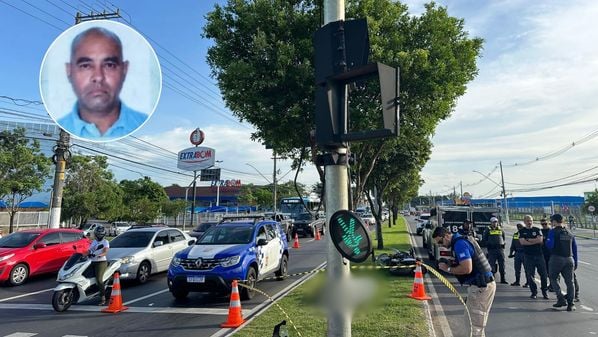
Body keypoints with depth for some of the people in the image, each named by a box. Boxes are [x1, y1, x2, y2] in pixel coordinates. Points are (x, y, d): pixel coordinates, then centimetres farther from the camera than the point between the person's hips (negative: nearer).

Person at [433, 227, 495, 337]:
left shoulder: (459, 244, -18)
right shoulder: (460, 240, 13)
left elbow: (467, 268, -26)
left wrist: (448, 269, -14)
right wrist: (450, 263, 5)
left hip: (481, 287, -10)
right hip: (481, 285, 10)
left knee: (474, 325, -3)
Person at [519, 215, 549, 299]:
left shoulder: (537, 230, 8)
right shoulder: (522, 231, 5)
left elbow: (540, 240, -7)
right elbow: (522, 242, -9)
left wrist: (529, 240, -6)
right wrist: (535, 241, -8)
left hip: (539, 255, 1)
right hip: (528, 256, -1)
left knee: (543, 274, 1)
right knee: (529, 275, 1)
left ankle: (545, 292, 16)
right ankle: (534, 292, 13)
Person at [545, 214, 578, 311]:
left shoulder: (553, 232, -6)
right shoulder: (570, 234, 12)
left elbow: (549, 245, -16)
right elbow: (575, 249, 14)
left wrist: (547, 241, 6)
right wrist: (575, 263, 18)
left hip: (556, 258, -5)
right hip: (569, 259, 5)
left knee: (553, 278, 11)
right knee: (569, 282, 6)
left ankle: (561, 299, 0)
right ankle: (570, 304, 3)